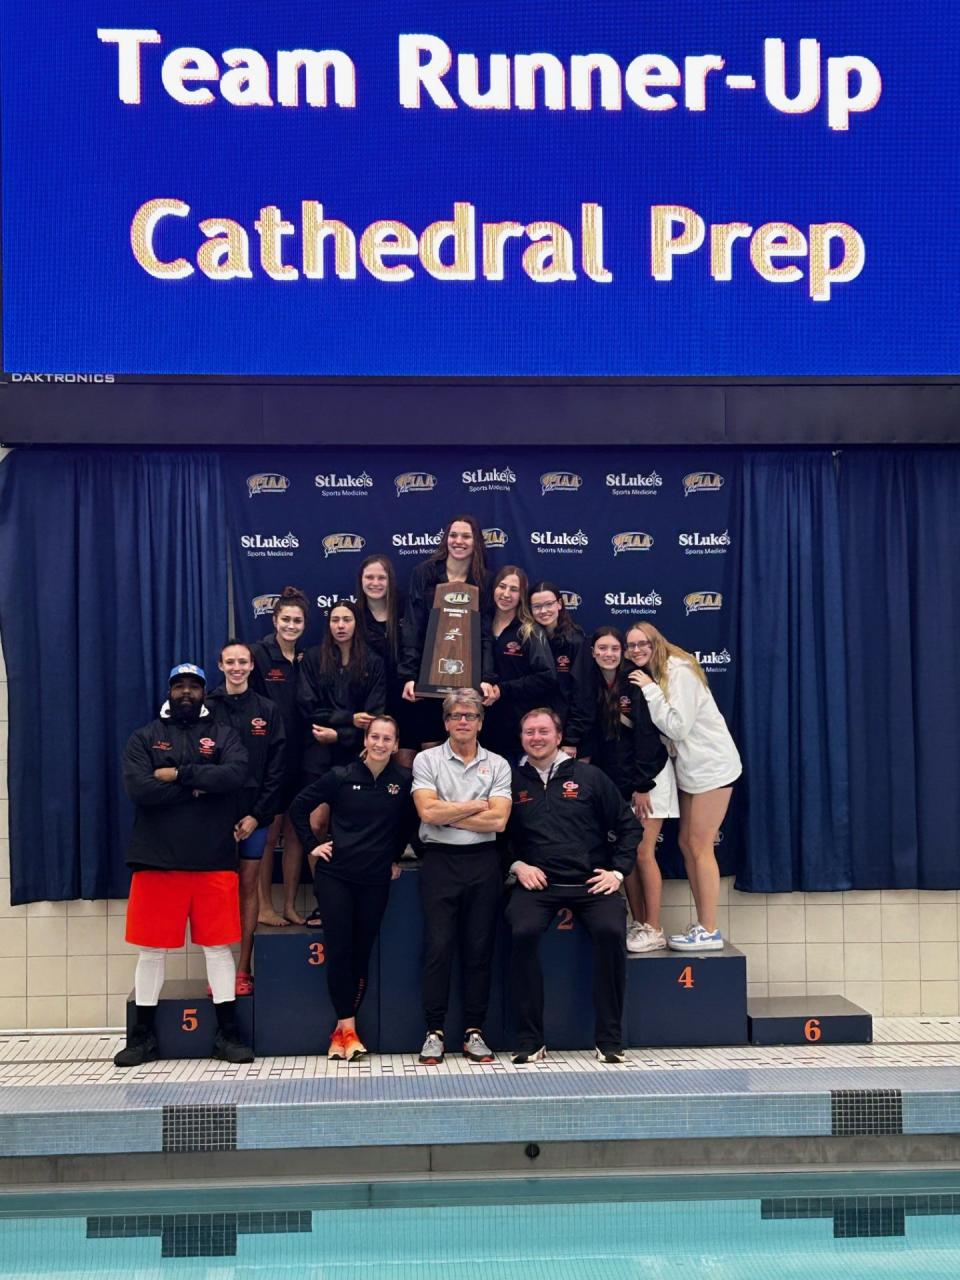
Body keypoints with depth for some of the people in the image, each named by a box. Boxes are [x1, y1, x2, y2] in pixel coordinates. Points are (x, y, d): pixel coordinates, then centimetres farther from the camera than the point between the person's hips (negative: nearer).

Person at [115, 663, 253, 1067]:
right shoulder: (144, 737, 8)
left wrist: (179, 774, -13)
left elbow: (235, 775, -12)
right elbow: (138, 788, -10)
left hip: (214, 862, 0)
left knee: (218, 946, 4)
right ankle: (143, 1036, 19)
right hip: (156, 860, 0)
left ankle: (228, 1034, 13)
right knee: (151, 949, 7)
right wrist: (199, 787, -9)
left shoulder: (223, 735, 8)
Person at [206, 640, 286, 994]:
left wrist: (257, 815, -6)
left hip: (254, 814, 1)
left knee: (248, 886, 5)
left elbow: (276, 768, 2)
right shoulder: (206, 709, 2)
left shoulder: (268, 711, 5)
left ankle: (243, 970, 10)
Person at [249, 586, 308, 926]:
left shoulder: (306, 659, 9)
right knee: (270, 834, 3)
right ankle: (264, 907, 13)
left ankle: (290, 906, 18)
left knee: (295, 833, 9)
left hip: (298, 758, 5)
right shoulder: (259, 655, -7)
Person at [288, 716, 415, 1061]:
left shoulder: (403, 781, -2)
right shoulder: (341, 776, -4)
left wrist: (396, 858, 11)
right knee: (338, 948, -4)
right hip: (335, 874, -1)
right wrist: (312, 845, 0)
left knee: (362, 951, 5)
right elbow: (299, 806, 4)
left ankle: (343, 1028, 16)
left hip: (376, 879, 1)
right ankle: (347, 1026, 3)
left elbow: (408, 823, 14)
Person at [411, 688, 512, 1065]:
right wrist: (476, 806, -4)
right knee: (438, 947, -2)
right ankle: (434, 1032, 7)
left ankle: (474, 1032, 14)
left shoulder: (498, 765, 7)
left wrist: (447, 814, -6)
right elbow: (428, 811, -11)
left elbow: (498, 821, -5)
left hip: (483, 863, 2)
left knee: (480, 948, 5)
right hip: (440, 861, -1)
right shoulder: (427, 760, 4)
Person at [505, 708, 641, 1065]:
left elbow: (628, 825, 13)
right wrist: (517, 865, -2)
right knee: (523, 933, -29)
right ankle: (530, 1041, -16)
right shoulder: (513, 781, 11)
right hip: (536, 882, 0)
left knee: (611, 931, -28)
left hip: (591, 883, 0)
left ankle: (609, 1039, -13)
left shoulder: (589, 776, 9)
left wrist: (618, 870, 3)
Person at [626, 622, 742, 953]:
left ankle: (710, 932, 0)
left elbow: (679, 727, -21)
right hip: (692, 769, 9)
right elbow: (667, 729, 5)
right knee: (687, 844, 9)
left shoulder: (679, 670, -15)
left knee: (700, 847, -6)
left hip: (711, 766, -9)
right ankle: (703, 926, 15)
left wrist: (650, 691, -18)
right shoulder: (658, 674, 10)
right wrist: (647, 692, -6)